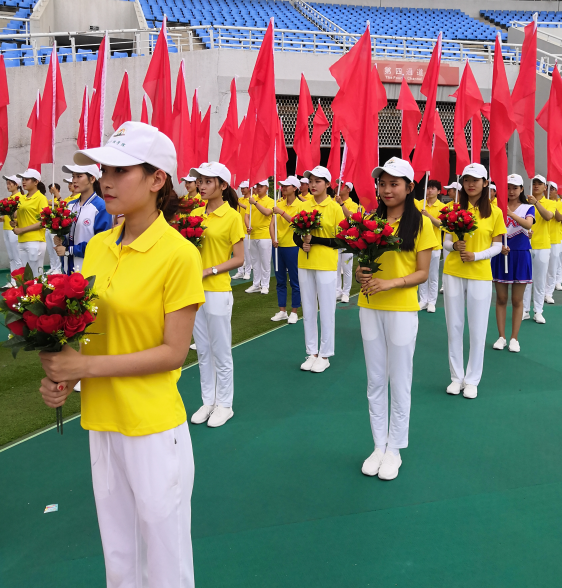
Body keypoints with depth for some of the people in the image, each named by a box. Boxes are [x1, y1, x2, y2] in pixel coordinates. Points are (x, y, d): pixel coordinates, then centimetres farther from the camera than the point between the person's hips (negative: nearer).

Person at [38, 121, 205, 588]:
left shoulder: (178, 254, -15)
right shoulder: (97, 246, 5)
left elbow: (174, 352, -16)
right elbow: (88, 326, 12)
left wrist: (87, 366, -18)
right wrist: (62, 374, -5)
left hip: (153, 426, -6)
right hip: (100, 419, 6)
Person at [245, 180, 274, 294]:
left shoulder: (270, 201, -3)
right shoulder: (252, 199, 11)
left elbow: (267, 212, -22)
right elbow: (247, 215, 8)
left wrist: (255, 203, -23)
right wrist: (248, 226, -9)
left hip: (264, 235, -5)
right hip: (252, 235, 5)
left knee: (265, 261, 0)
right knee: (255, 261, 11)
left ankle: (265, 285, 8)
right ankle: (256, 284, 20)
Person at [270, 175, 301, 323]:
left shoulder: (300, 205, -7)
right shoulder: (280, 204, 7)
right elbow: (272, 223, 2)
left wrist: (281, 212, -27)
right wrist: (273, 239, -12)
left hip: (292, 247, -5)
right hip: (278, 246, 5)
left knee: (294, 281, 3)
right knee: (280, 280, 12)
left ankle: (294, 312, 14)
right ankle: (282, 311, 22)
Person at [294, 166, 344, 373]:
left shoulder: (335, 208, -6)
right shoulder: (303, 206, 7)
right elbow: (295, 234, 12)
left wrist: (315, 240, -18)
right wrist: (302, 243, -10)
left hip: (326, 266, -4)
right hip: (305, 264, 5)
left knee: (326, 311, 2)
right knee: (308, 311, 11)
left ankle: (324, 355, 14)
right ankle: (312, 353, 23)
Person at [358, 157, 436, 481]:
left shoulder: (420, 223, -5)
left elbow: (422, 273, -7)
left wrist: (389, 283, -21)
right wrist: (360, 273, -10)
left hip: (402, 309, -4)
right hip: (370, 308, 4)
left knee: (400, 381, 6)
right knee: (375, 381, 12)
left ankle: (395, 449, 21)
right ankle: (379, 445, 26)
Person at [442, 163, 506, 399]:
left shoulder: (494, 212, -1)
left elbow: (497, 246, 1)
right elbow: (446, 241, 6)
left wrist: (476, 255, -15)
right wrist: (454, 246, -16)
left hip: (480, 275, -2)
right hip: (453, 273, 2)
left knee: (478, 330, 4)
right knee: (454, 326, 8)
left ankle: (472, 380, 18)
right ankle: (456, 377, 22)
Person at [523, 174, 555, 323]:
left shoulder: (550, 203, 2)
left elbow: (548, 216, -19)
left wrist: (536, 202, -31)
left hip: (542, 246, -1)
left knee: (540, 280, 3)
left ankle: (538, 312, 10)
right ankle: (525, 310, 11)